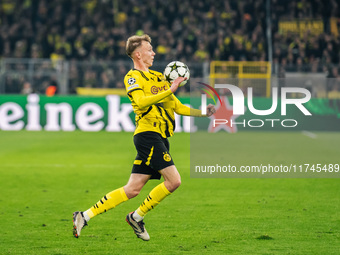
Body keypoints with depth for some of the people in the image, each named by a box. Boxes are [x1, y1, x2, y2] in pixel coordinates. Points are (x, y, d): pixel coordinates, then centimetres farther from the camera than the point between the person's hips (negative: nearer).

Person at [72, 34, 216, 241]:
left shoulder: (157, 77, 25)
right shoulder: (133, 77, -3)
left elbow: (178, 107, 30)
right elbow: (141, 101, -23)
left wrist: (202, 112, 20)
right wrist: (169, 90, -25)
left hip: (160, 138, 9)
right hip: (148, 133, -9)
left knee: (132, 189, 3)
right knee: (174, 181, -15)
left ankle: (85, 216, 7)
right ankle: (137, 216, -1)